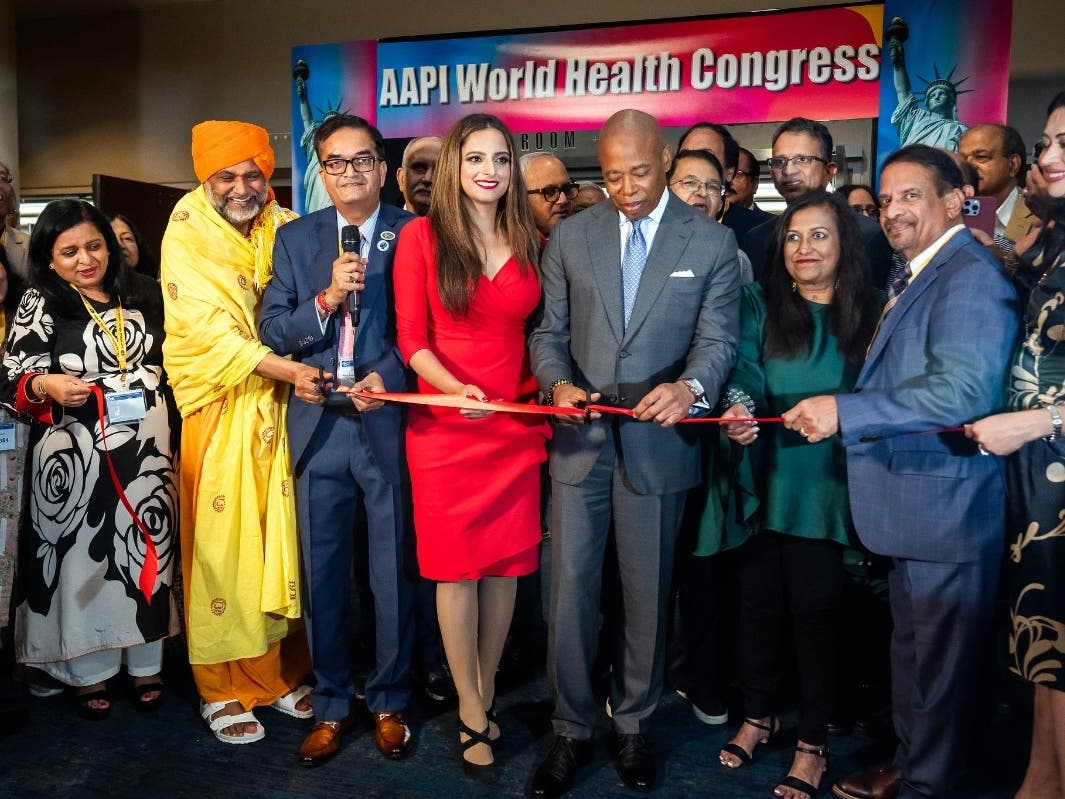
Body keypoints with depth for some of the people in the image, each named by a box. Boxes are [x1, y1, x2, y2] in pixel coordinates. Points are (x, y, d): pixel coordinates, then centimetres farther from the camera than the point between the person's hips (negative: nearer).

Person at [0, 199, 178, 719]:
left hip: (148, 452, 3)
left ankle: (145, 662, 25)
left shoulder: (142, 294, 8)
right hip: (77, 457, -3)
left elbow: (169, 365, 14)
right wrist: (47, 386, -26)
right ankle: (90, 671, 22)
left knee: (148, 554, 9)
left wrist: (174, 438, 10)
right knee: (83, 559, 6)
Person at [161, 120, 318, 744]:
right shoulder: (188, 234, -4)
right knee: (221, 541, 1)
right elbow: (208, 326, -14)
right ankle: (223, 690, 17)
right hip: (219, 407, -3)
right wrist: (287, 369, -23)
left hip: (280, 406, 3)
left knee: (280, 537, 8)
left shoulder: (286, 229, 7)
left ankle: (280, 672, 24)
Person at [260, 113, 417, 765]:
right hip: (319, 424, 3)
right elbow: (272, 331, 2)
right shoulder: (296, 238, 8)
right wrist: (327, 298, -14)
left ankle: (389, 702, 29)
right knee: (323, 572, 12)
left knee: (393, 571, 9)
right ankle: (331, 705, 30)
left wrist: (389, 376, -19)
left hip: (389, 423, -2)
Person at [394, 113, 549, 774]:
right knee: (457, 567, 4)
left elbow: (534, 332, 13)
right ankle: (472, 712, 20)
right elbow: (412, 339, -5)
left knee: (507, 564, 9)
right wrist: (459, 390, -21)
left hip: (518, 426, 3)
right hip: (446, 426, -3)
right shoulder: (422, 235, -1)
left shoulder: (529, 242, 9)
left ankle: (485, 696, 28)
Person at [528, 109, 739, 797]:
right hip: (580, 440, 1)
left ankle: (633, 727, 33)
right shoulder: (570, 237, 6)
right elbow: (549, 332, 7)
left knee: (648, 597, 13)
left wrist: (689, 386, -26)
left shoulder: (713, 243, 1)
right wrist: (557, 383, -14)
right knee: (571, 594, 7)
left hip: (659, 444, -1)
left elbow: (718, 338, -5)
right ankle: (572, 732, 26)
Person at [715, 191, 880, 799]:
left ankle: (813, 742, 24)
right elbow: (746, 373, -8)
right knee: (761, 601, 12)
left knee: (816, 608, 6)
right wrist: (739, 411, -27)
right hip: (765, 481, 1)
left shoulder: (866, 314, 3)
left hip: (825, 488, -1)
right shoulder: (761, 305, 4)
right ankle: (759, 714, 34)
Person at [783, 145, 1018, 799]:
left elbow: (962, 389, -30)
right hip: (910, 505, 10)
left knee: (938, 655, 7)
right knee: (911, 643, 22)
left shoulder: (970, 277, -17)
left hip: (945, 511, -10)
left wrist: (844, 412, -29)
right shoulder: (918, 275, 14)